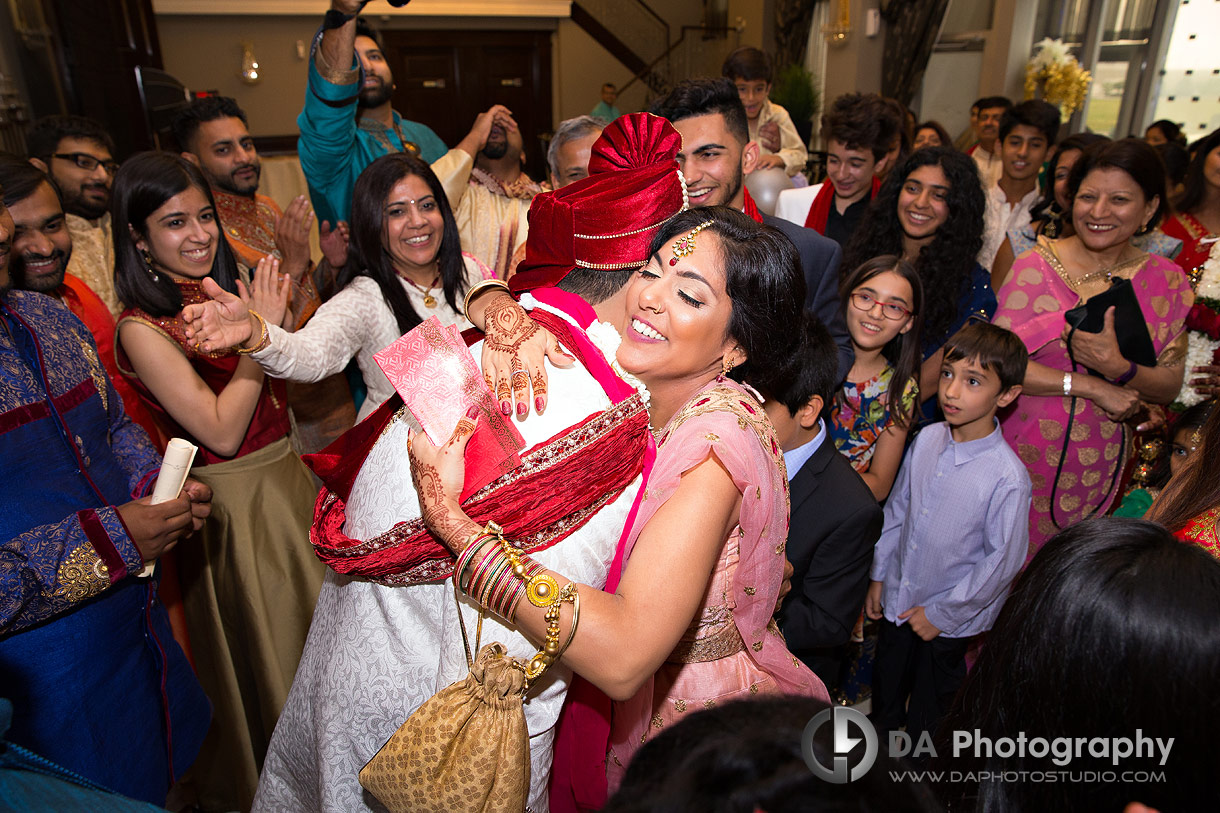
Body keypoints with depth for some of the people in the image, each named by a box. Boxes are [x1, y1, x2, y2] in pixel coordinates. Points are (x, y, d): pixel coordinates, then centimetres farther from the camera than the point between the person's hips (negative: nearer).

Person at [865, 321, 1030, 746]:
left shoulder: (1008, 477, -26)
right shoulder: (927, 439, -9)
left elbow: (1002, 561, -18)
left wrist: (943, 614, -12)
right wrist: (879, 575, 7)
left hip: (948, 622, -5)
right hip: (897, 600, 5)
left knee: (927, 717, 20)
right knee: (885, 698, 27)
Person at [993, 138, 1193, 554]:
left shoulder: (1167, 282, 1)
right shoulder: (1036, 265, -9)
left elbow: (1171, 386, 0)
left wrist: (1117, 367, -20)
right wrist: (1090, 387, -17)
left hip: (1096, 468, 3)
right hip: (1023, 454, -3)